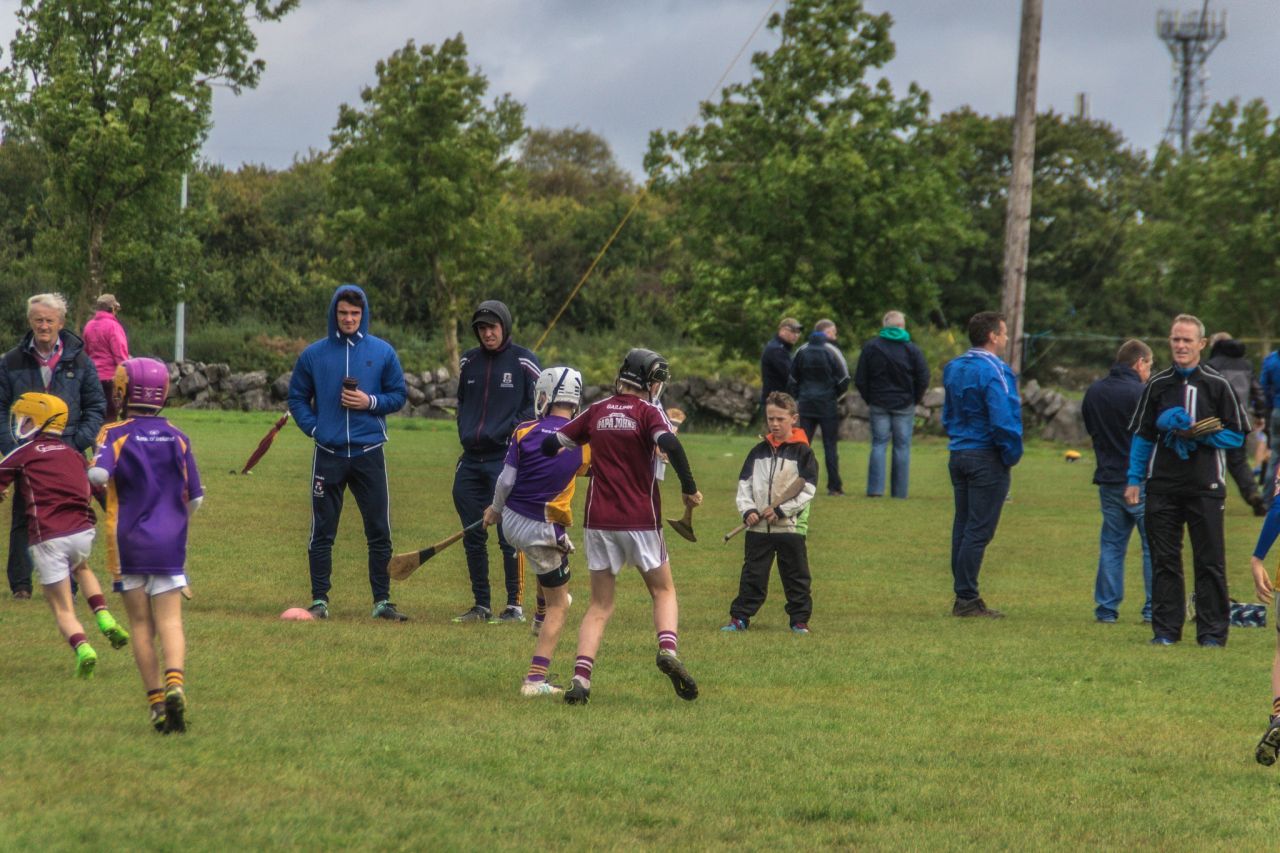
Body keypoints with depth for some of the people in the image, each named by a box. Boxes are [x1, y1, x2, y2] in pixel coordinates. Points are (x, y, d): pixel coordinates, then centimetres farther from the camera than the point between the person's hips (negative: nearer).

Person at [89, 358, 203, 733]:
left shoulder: (115, 435, -4)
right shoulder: (176, 437, 5)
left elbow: (98, 474, -23)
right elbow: (195, 497, 8)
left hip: (129, 543, -1)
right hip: (170, 543, 1)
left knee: (141, 624, 7)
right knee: (170, 619, -2)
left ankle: (156, 702, 2)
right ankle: (175, 680, -27)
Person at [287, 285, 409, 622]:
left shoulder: (383, 353, 5)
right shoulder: (314, 354, 5)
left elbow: (398, 395, 8)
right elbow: (297, 397, 11)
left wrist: (371, 402, -10)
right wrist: (313, 428, -3)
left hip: (369, 453, 0)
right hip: (328, 454, 0)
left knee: (379, 531, 1)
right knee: (322, 532, 2)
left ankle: (382, 601, 7)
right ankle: (319, 600, 8)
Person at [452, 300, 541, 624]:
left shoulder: (523, 362, -3)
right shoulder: (469, 361, 13)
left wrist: (510, 430, -13)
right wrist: (465, 430, 10)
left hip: (507, 459, -6)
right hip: (471, 458, 6)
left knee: (509, 536, -6)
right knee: (472, 536, 8)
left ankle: (515, 606, 0)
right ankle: (481, 606, 16)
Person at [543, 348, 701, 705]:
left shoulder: (596, 412, 8)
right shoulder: (647, 412, -4)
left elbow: (551, 444, 9)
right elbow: (670, 445, -23)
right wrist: (689, 488, -16)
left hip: (599, 522, 3)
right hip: (641, 521, -3)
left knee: (600, 605, 9)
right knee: (663, 591, 15)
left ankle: (580, 676, -9)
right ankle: (668, 649, -12)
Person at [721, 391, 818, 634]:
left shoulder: (802, 452, -3)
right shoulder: (759, 451, 9)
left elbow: (807, 491, -8)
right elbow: (744, 484, 10)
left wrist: (781, 510, -14)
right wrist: (747, 511, -7)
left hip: (791, 526, -3)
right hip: (758, 527, 3)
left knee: (796, 576, 5)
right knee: (752, 575, 5)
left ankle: (800, 619, 12)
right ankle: (739, 617, 9)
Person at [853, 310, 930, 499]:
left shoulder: (871, 347, 0)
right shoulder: (912, 349, -3)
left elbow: (860, 379, -1)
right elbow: (923, 379, -6)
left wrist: (869, 399, 10)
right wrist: (916, 399, 8)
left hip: (878, 404, 1)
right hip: (904, 405, -1)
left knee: (878, 444, 4)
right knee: (902, 446, 4)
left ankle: (875, 489, -7)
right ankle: (899, 491, 4)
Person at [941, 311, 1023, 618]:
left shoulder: (954, 369, 11)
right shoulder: (992, 372, -17)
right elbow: (1003, 420, -22)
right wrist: (1012, 453, -9)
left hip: (958, 455, 8)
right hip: (987, 460, -8)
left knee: (963, 528, 11)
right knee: (979, 530, -6)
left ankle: (963, 596, 14)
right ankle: (967, 599, -6)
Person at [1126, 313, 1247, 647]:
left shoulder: (1217, 385, 2)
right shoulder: (1157, 385, 10)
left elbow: (1236, 435, 2)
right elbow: (1141, 435, 14)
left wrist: (1201, 435, -13)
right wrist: (1134, 479, 7)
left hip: (1205, 485, -2)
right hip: (1163, 485, 2)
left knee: (1209, 561, -1)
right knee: (1164, 560, 4)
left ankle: (1212, 632, 3)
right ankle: (1166, 628, 9)